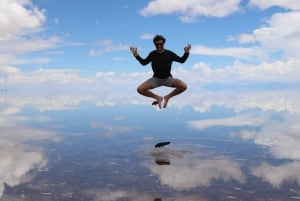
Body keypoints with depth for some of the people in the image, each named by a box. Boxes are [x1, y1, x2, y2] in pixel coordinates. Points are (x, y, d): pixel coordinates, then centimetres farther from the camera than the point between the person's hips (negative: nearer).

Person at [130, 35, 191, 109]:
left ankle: (167, 97, -1)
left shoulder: (169, 53, -7)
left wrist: (186, 52, -19)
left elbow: (181, 60, -2)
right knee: (140, 89, -19)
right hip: (156, 79, 1)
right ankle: (158, 97, 3)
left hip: (168, 78, -1)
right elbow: (144, 62, 10)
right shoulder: (152, 54, -4)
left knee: (183, 86, -26)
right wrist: (136, 55, -3)